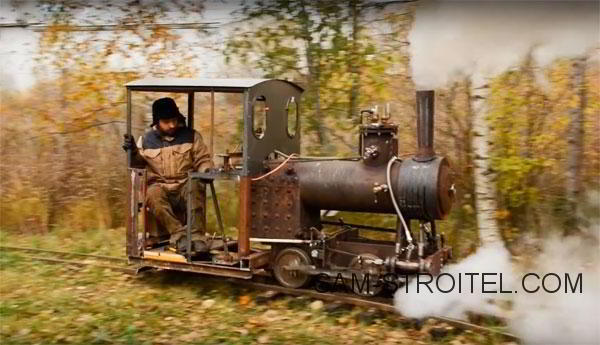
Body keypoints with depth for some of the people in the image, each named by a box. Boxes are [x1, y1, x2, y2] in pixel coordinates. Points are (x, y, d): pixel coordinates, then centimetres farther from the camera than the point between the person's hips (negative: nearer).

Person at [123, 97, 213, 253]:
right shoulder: (148, 139, 9)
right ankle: (178, 233, -38)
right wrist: (133, 152, -5)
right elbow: (139, 164, 16)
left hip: (185, 186, -1)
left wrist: (206, 171, -14)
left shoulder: (191, 136, 5)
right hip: (160, 186, 1)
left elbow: (203, 159, 8)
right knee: (153, 195, -35)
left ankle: (196, 234, -40)